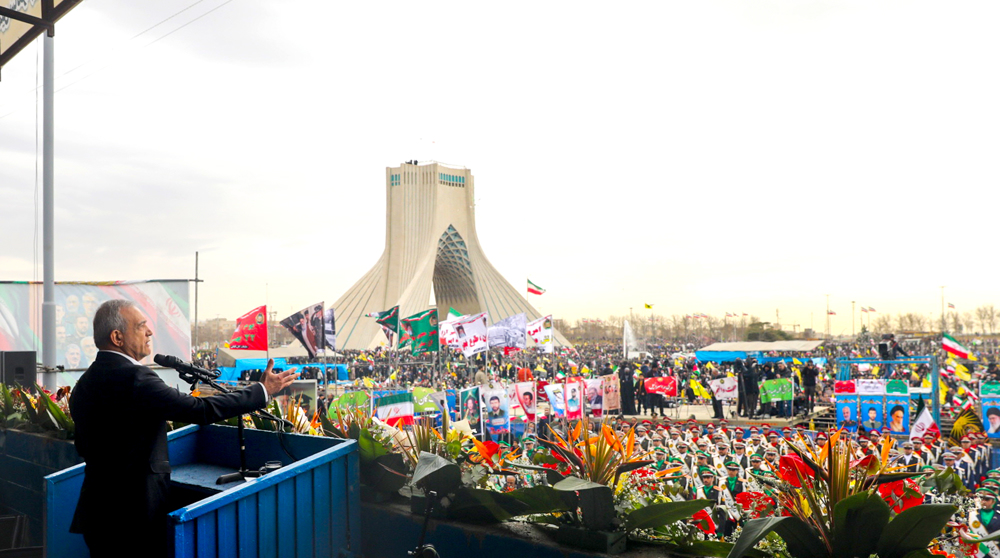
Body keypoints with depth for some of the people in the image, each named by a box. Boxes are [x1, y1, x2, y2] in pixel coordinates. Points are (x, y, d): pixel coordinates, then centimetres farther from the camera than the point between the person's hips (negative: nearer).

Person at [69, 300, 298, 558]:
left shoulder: (83, 384, 7)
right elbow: (201, 410, -22)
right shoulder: (134, 377, -20)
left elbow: (83, 447, 16)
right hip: (133, 514, -8)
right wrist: (263, 390, -14)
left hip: (95, 510, 9)